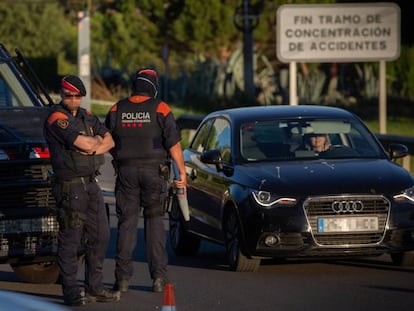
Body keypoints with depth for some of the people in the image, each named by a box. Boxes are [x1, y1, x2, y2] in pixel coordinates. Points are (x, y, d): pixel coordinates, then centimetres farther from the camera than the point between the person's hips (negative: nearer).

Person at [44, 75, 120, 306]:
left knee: (100, 236, 10)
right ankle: (71, 293, -1)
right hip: (70, 187, -8)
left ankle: (95, 288, 19)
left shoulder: (87, 117, 14)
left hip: (91, 185, 8)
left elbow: (109, 142, 8)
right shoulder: (57, 119, -13)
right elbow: (85, 144, -21)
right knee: (70, 239, -5)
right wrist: (96, 141, 1)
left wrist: (92, 147, -11)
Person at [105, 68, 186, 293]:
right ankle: (158, 277, 1)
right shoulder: (160, 109, -5)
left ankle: (123, 278, 1)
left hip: (125, 171, 2)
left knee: (126, 224, 6)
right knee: (155, 223, 5)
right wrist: (182, 172, 0)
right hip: (153, 171, -2)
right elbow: (173, 143, -7)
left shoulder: (116, 110, 3)